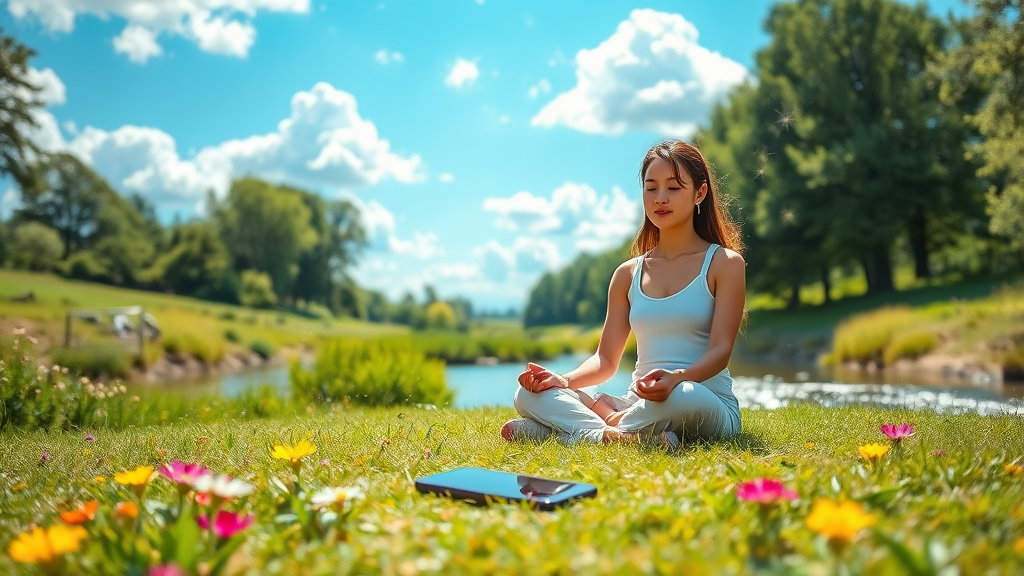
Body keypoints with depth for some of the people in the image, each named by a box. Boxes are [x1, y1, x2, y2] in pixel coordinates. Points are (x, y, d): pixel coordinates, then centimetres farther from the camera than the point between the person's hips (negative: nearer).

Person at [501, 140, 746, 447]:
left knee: (682, 397, -42)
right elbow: (605, 360, 10)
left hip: (709, 406, -3)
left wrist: (676, 378, -32)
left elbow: (721, 349, -10)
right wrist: (564, 380, -12)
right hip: (641, 404, 4)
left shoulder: (724, 263, 2)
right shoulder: (627, 274, 14)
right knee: (529, 394, -15)